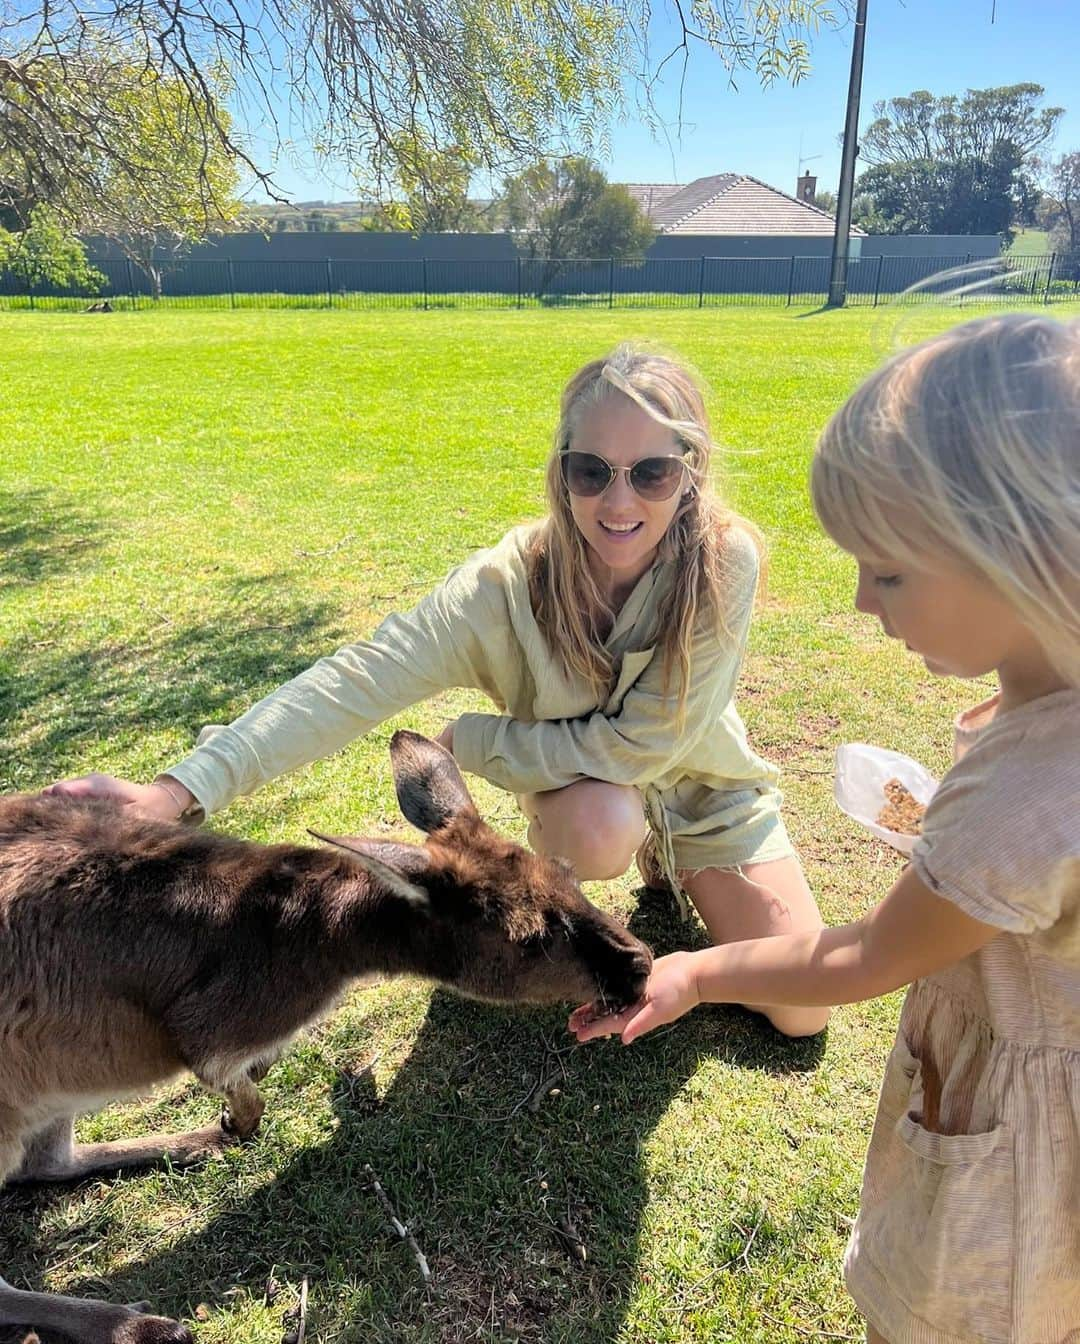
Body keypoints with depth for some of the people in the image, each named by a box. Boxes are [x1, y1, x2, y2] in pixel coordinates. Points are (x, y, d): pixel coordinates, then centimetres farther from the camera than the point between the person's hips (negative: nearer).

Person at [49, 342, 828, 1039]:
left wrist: (469, 740, -25)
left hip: (705, 787, 2)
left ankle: (674, 866, 29)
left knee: (801, 1016, 2)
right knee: (602, 828, -39)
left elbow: (641, 745, -32)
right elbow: (356, 682, -39)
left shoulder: (726, 559, -32)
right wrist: (180, 793, -47)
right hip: (582, 786, -1)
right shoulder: (509, 583, -31)